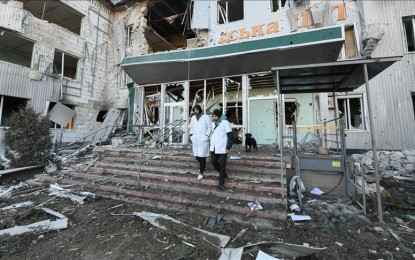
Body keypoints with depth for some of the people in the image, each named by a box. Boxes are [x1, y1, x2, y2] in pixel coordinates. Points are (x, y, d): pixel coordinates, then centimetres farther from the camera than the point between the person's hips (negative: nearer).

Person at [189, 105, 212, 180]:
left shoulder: (206, 117, -2)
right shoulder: (193, 118, 12)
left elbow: (209, 128, -2)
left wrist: (206, 136, -10)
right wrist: (191, 134, 8)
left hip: (203, 139, -5)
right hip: (195, 139, 5)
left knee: (202, 156, -6)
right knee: (196, 155, 10)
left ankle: (201, 172, 6)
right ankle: (203, 166, 37)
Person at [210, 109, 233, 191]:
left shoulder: (225, 123, -11)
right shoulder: (212, 123, 10)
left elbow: (230, 136, -12)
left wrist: (228, 147, -16)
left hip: (222, 148, -7)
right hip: (214, 148, 7)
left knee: (222, 165, 0)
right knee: (214, 162, 13)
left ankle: (221, 183, 13)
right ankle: (224, 175, 38)